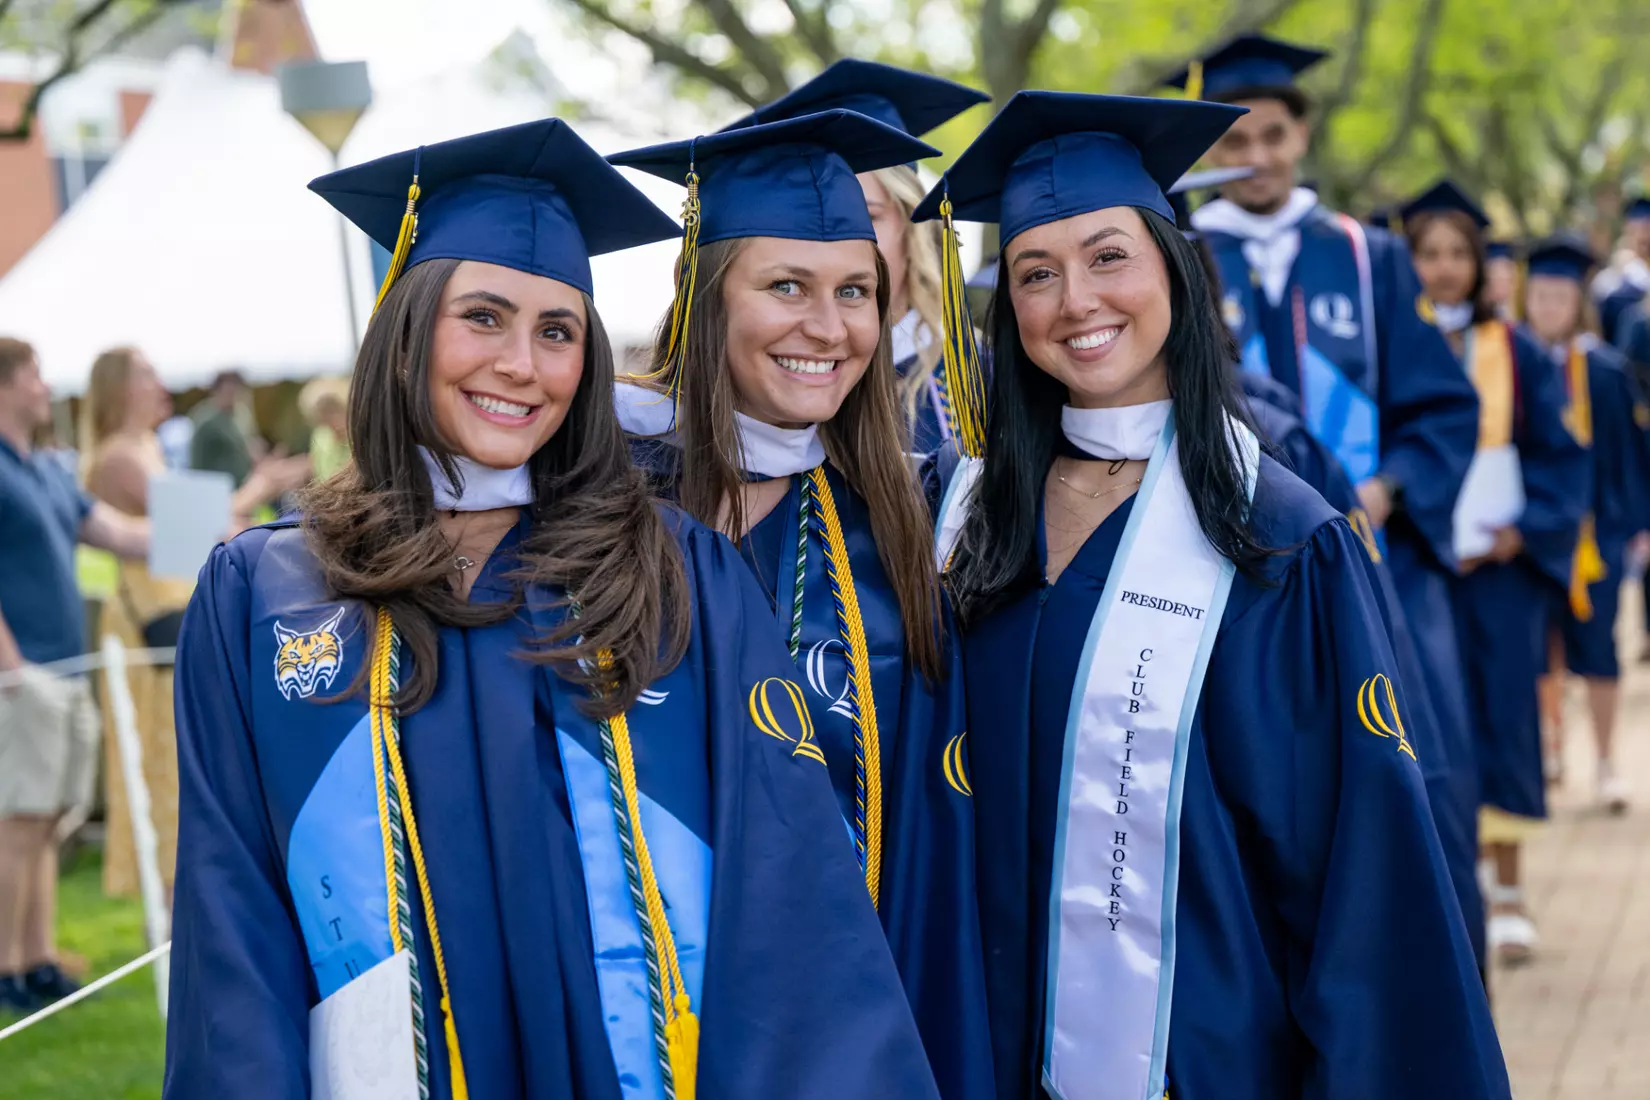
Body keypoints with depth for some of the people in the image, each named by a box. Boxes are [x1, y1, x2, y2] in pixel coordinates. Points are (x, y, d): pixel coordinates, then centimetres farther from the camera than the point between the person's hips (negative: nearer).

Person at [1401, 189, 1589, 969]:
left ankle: (1506, 894, 7)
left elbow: (1558, 453, 7)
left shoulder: (1516, 354, 6)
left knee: (1501, 719, 1)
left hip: (1501, 560, 1)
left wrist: (1520, 532, -7)